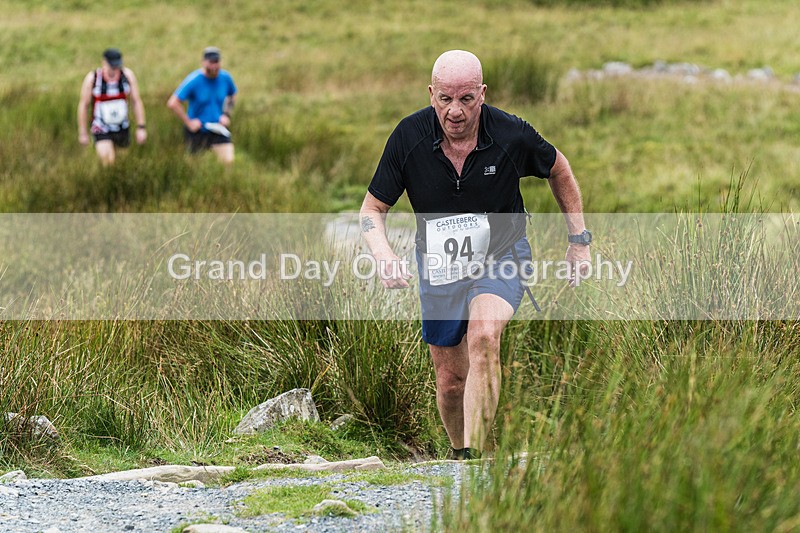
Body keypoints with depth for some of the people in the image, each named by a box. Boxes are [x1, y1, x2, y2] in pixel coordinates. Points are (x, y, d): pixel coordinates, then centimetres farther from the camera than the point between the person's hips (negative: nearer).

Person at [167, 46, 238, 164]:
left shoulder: (226, 78, -3)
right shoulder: (193, 80, -16)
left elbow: (232, 97, 19)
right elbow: (173, 103, -18)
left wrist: (226, 114, 3)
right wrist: (189, 122, -18)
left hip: (218, 129, 3)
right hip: (197, 131, -3)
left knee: (228, 159, -16)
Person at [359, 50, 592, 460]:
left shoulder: (512, 135, -18)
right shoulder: (409, 137, -17)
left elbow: (558, 169, 4)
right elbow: (373, 208, -8)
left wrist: (579, 239, 5)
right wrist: (383, 254, -29)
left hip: (501, 259, -2)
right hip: (438, 269, 2)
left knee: (483, 338, -31)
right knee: (451, 381, 8)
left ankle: (475, 456, -32)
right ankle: (459, 454, 38)